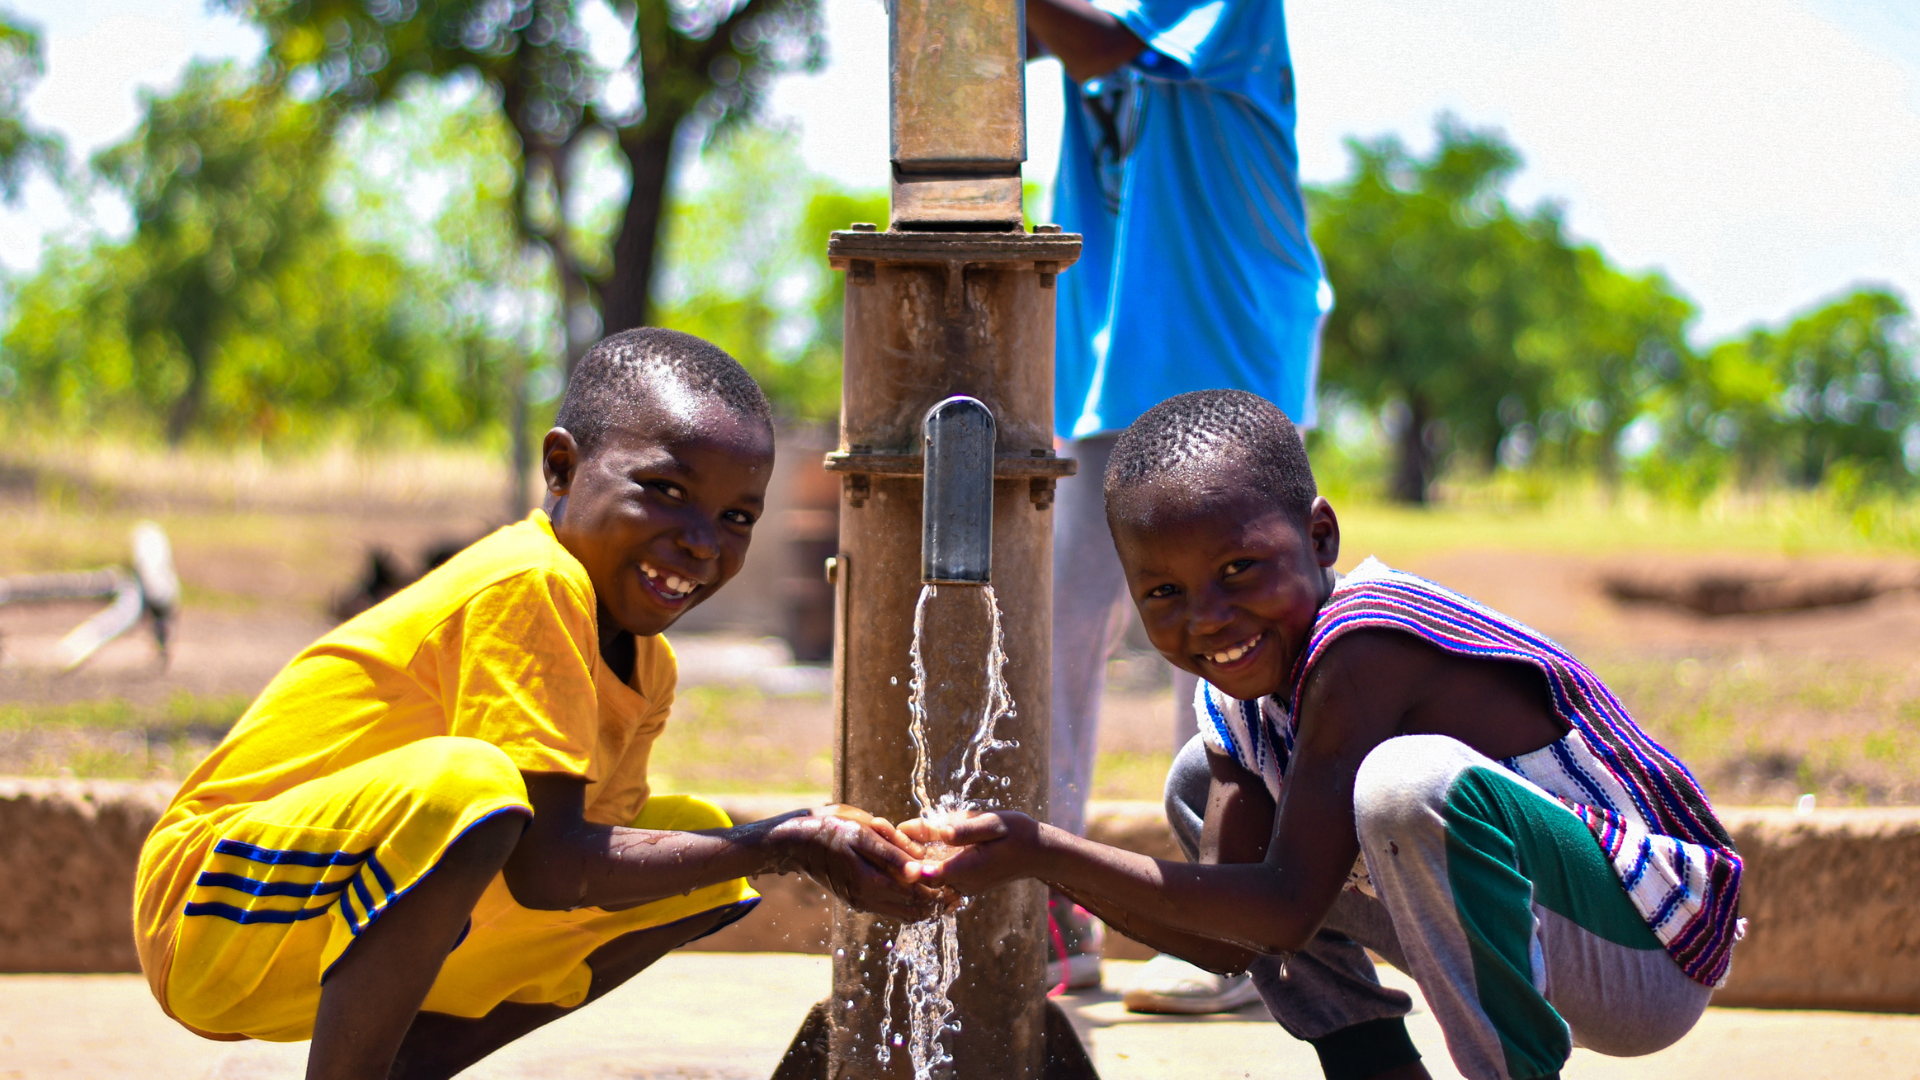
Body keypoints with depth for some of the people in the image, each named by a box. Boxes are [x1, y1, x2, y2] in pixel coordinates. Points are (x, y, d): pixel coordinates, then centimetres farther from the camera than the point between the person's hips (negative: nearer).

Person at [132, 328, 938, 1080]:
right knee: (468, 784, -37)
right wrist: (785, 844, -25)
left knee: (698, 841, 8)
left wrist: (808, 845, -9)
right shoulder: (530, 587, -22)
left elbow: (598, 855, 3)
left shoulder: (647, 667, 8)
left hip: (369, 914, 10)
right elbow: (547, 867, -27)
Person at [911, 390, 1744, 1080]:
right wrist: (1047, 865, -16)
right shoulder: (1245, 679, 2)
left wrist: (1044, 851, -29)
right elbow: (1230, 939, -2)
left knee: (1410, 780, -36)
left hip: (1656, 949, -9)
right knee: (1204, 785, 12)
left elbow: (1287, 909, -27)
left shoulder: (1360, 647, -25)